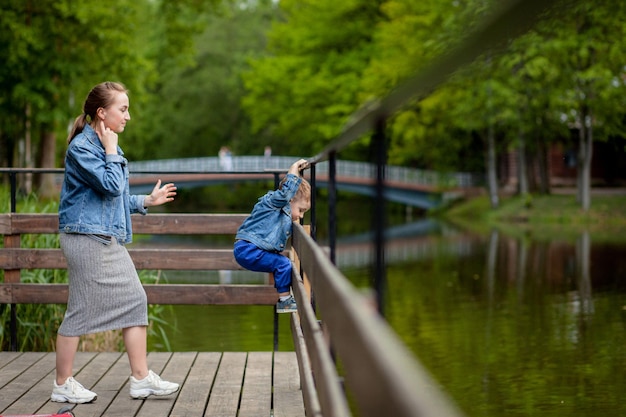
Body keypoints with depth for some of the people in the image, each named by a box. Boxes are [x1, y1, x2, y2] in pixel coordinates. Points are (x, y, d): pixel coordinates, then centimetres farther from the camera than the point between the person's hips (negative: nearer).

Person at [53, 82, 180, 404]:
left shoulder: (106, 145, 16)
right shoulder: (81, 147, -13)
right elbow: (111, 186, -22)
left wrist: (147, 201, 22)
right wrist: (111, 151, -14)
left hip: (109, 239, 10)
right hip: (86, 237, -9)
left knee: (135, 300, 7)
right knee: (80, 310, -3)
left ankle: (141, 378, 13)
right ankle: (62, 385, 10)